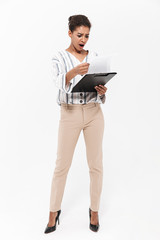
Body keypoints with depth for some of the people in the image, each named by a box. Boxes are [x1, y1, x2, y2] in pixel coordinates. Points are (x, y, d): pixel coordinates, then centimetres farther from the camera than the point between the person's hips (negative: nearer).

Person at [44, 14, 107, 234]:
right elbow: (60, 83, -18)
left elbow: (100, 85, 6)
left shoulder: (93, 56, 9)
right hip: (70, 114, -2)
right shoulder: (59, 57, 1)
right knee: (62, 165, 3)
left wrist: (102, 91, -18)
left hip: (94, 113, 3)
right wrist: (73, 72, -38)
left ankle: (94, 210, 25)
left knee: (96, 164, 6)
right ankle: (54, 212, 22)